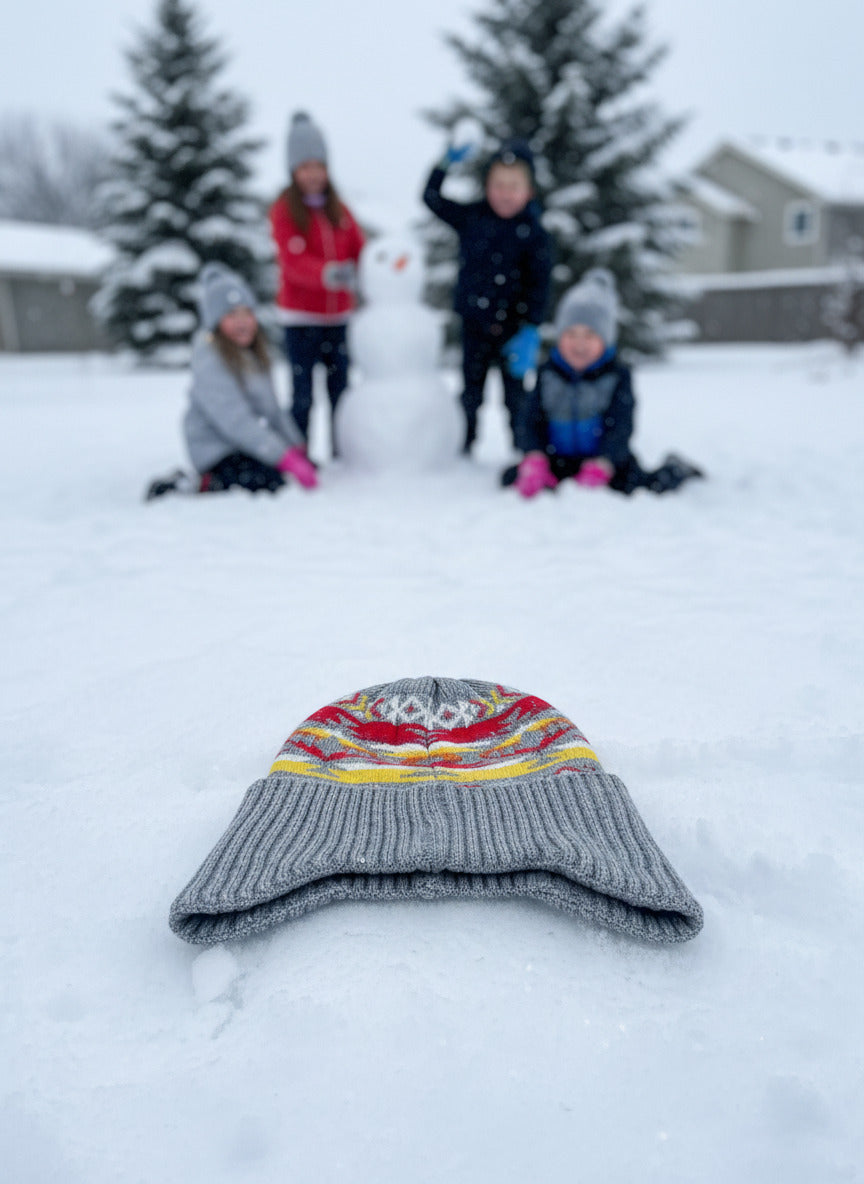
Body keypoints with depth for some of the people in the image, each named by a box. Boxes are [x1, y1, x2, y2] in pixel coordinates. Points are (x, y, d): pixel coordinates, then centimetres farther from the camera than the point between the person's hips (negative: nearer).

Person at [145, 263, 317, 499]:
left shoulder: (253, 353, 12)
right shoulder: (209, 358, -17)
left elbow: (271, 406, 16)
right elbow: (234, 420, -26)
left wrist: (298, 447, 7)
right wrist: (286, 458, -31)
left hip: (249, 443, 10)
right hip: (218, 451, -10)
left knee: (310, 468, 3)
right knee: (275, 485, -26)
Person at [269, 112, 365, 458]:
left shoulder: (338, 208, 11)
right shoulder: (284, 209, -5)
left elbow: (359, 248, 3)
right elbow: (293, 261, -17)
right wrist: (328, 274, -35)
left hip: (338, 314, 5)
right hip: (300, 315, -4)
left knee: (340, 385, 10)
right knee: (302, 393, -3)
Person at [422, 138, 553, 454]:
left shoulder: (533, 234, -8)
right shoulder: (471, 218, 2)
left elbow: (539, 286, -10)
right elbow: (432, 198, 10)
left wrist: (531, 330, -17)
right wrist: (446, 164, -3)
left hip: (510, 327, -3)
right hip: (474, 323, 3)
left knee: (515, 394, 5)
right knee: (471, 390, 12)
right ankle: (462, 449, 23)